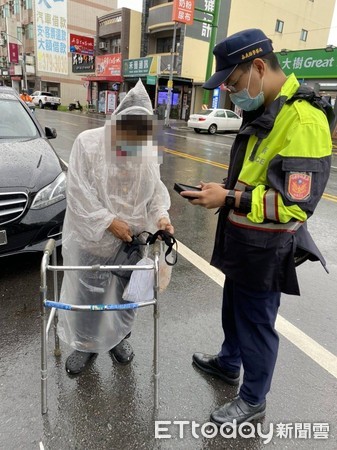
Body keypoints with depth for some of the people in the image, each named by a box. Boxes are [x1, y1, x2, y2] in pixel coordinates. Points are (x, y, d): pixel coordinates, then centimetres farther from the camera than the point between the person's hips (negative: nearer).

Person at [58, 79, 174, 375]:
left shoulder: (149, 149, 0)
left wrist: (161, 215, -11)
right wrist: (109, 221, -20)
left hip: (133, 239, 4)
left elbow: (155, 189, 7)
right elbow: (78, 192, -14)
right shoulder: (87, 143, -11)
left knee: (128, 294, 16)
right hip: (92, 240, -3)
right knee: (87, 296, 8)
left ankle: (119, 338, 41)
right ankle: (84, 345, 33)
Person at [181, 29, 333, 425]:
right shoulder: (262, 112, 8)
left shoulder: (302, 120, -23)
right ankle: (228, 363, 51)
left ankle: (253, 401, 34)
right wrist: (224, 189, 6)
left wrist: (229, 198, -27)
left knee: (256, 323, 9)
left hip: (265, 251, -9)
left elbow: (295, 203, -28)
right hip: (242, 241, 9)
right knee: (234, 309, 25)